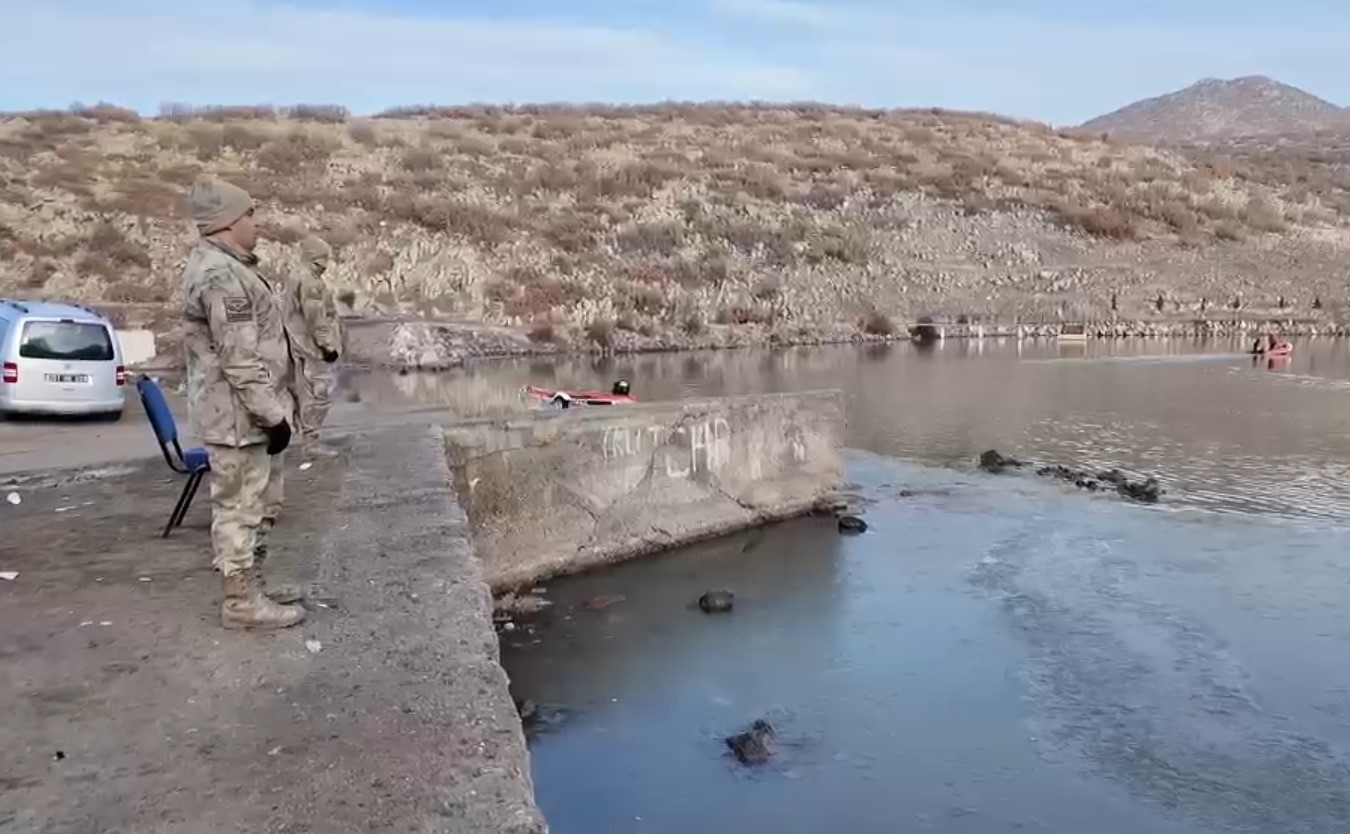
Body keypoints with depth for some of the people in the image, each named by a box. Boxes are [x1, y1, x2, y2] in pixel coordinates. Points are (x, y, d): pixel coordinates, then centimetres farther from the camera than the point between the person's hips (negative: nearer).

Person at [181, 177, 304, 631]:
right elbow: (241, 360, -25)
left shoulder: (215, 264, 13)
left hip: (233, 410, 11)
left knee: (242, 502, 20)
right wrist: (273, 415, -20)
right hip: (239, 413, -11)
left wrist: (272, 409, 23)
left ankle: (243, 580, 33)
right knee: (240, 505, -2)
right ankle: (242, 601, 8)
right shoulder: (223, 275, -22)